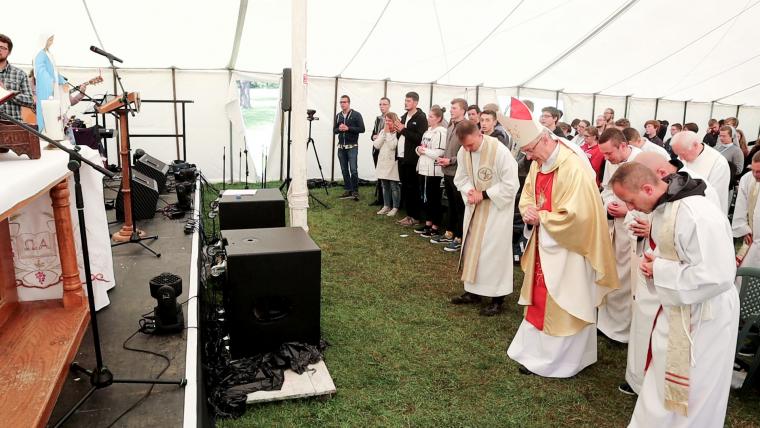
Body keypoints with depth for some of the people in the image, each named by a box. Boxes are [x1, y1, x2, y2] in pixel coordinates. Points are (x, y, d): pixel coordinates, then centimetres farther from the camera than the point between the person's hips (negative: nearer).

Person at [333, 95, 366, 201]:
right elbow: (334, 130, 15)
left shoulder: (356, 115, -2)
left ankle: (355, 191, 0)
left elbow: (362, 129, -8)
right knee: (344, 170, 6)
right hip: (341, 147, 5)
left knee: (353, 170, -10)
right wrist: (339, 129, -8)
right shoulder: (338, 116, 13)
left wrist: (348, 128, -16)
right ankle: (348, 190, 15)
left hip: (352, 146, -5)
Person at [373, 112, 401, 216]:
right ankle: (386, 206, 21)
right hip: (383, 162, 6)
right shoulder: (382, 131, 10)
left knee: (394, 186, 0)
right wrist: (384, 133, -6)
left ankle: (395, 208, 7)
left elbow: (392, 146, -22)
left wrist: (388, 133, -14)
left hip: (393, 163, -6)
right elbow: (376, 145, 0)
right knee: (385, 186, 12)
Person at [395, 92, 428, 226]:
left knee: (412, 188, -3)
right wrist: (398, 131, 3)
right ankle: (409, 214, 19)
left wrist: (404, 130, -17)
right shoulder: (404, 117, 17)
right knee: (405, 187, 11)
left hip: (412, 159, -8)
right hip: (402, 157, 8)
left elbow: (420, 138, -19)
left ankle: (415, 217, 5)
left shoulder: (421, 118, -9)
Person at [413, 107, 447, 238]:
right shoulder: (427, 131, 15)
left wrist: (424, 150, -11)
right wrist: (419, 149, 1)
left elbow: (439, 153, -21)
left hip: (433, 171, -9)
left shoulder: (441, 132, -12)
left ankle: (435, 228, 7)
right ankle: (428, 223, 25)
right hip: (424, 168, 9)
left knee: (434, 198, -1)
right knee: (425, 197, 14)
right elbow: (421, 147, 23)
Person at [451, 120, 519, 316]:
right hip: (475, 206, 6)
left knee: (494, 250, -3)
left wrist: (484, 194, -22)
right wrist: (469, 191, -15)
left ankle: (497, 298, 9)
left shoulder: (499, 151, -25)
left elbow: (510, 185, -21)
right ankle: (473, 290, 26)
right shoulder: (463, 152, -6)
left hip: (497, 207, -6)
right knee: (472, 247, 12)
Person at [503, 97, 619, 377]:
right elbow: (527, 197, 13)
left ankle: (558, 360, 20)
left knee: (562, 306, 5)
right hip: (544, 245, 8)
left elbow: (575, 216, -28)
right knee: (541, 301, 17)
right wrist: (529, 213, -9)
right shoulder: (538, 163, 2)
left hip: (567, 250, -8)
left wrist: (541, 218, -17)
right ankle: (538, 351, 32)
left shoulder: (573, 167, -25)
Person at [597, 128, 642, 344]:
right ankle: (609, 321, 33)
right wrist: (609, 203, -1)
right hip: (612, 225, 7)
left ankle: (625, 328, 19)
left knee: (626, 279, 2)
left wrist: (628, 211, -21)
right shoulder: (610, 161, 3)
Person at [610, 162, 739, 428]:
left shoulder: (696, 214, -29)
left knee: (690, 398, 10)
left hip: (703, 318, -8)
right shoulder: (662, 207, 0)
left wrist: (659, 271, -22)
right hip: (675, 310, 8)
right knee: (662, 385, 22)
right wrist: (653, 262, -5)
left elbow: (716, 276, -30)